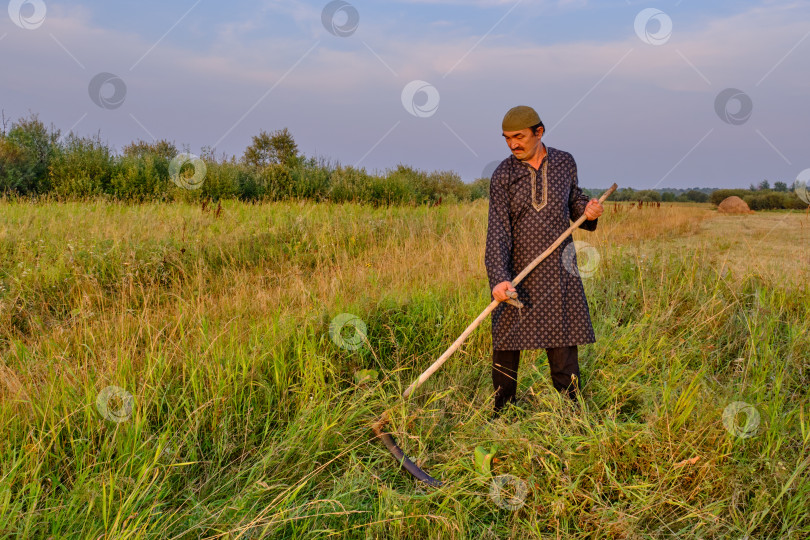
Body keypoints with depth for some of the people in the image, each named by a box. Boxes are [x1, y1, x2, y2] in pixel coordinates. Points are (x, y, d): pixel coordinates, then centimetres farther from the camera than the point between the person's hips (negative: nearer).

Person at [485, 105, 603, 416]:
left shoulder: (565, 163, 4)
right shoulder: (503, 175, -5)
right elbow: (497, 231, -13)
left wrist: (588, 211, -2)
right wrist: (499, 279, -24)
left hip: (558, 272, 1)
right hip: (516, 274, -1)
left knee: (563, 347, 4)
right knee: (506, 345, 6)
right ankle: (501, 414, 23)